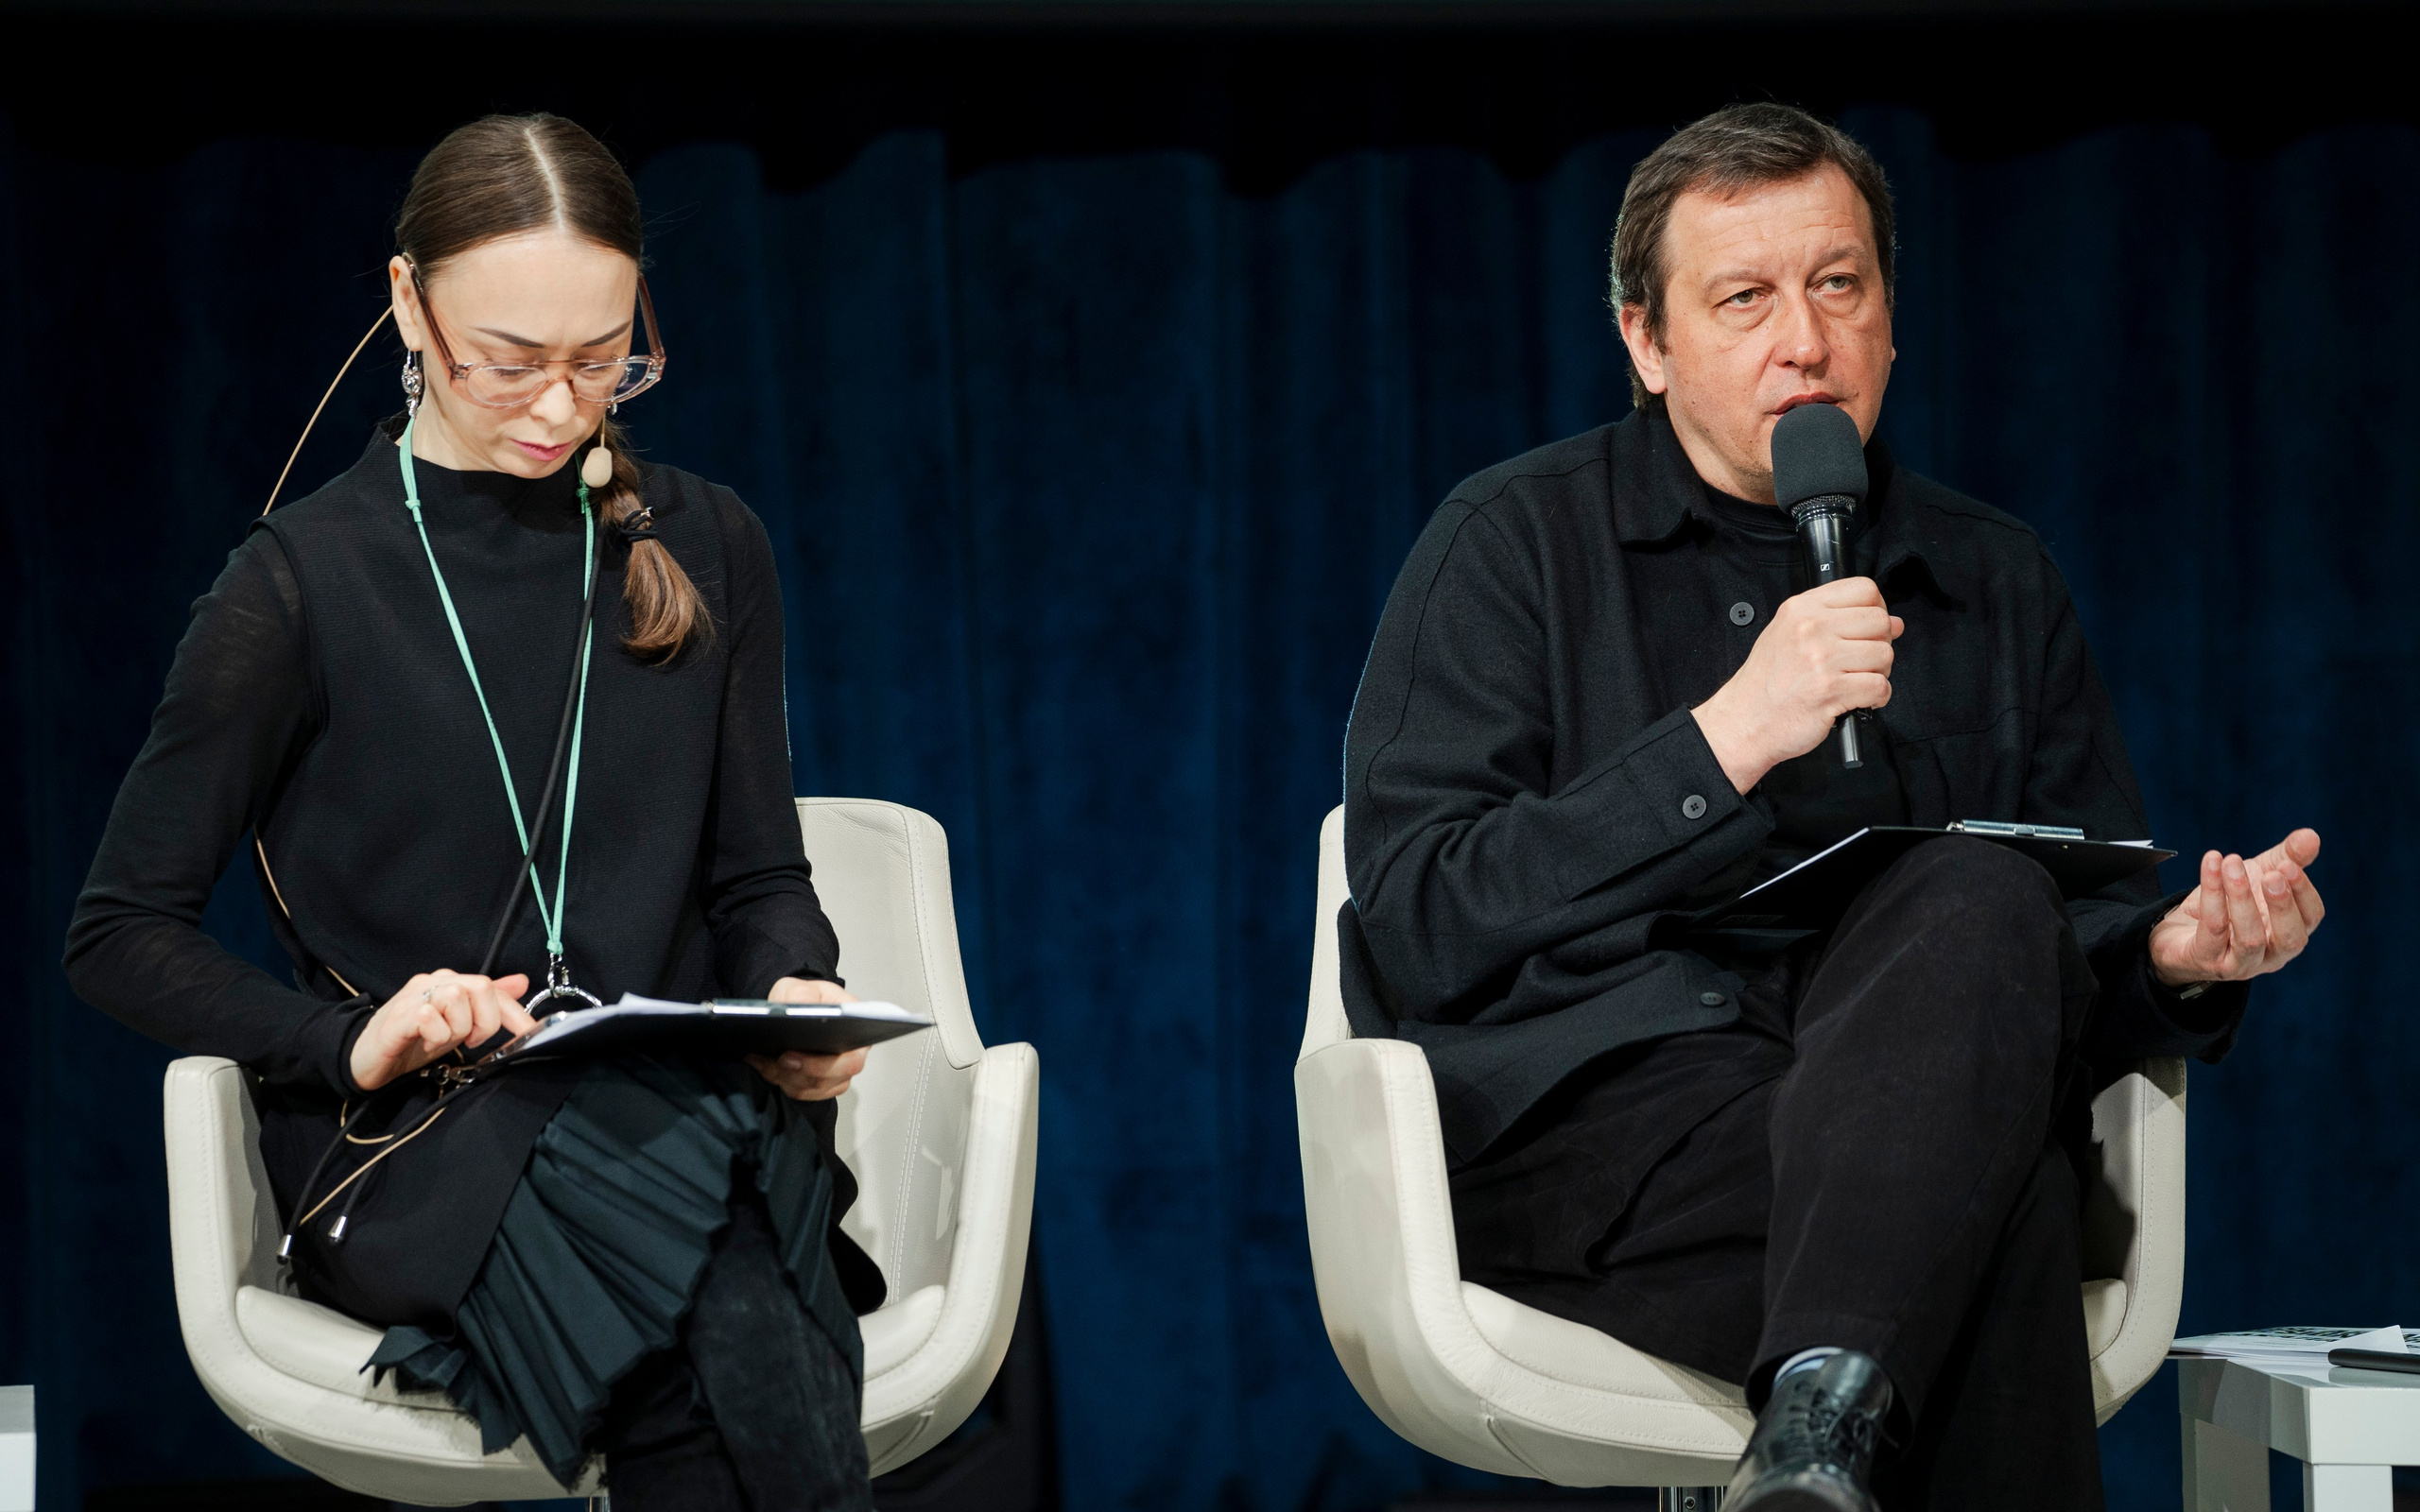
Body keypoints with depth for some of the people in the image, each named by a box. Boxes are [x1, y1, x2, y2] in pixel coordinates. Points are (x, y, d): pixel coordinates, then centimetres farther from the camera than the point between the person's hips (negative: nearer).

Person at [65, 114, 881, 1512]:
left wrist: (797, 994, -7)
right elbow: (123, 935, 4)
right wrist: (354, 1043, -13)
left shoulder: (706, 549, 14)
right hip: (413, 1155, -2)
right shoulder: (308, 582, 3)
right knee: (735, 1318, -36)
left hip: (679, 1113, 3)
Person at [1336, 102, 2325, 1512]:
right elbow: (1415, 932, -3)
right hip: (1591, 1111, -3)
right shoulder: (1519, 541, 10)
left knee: (1983, 904, -35)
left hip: (1920, 1112, 3)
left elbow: (2084, 951, 21)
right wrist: (1722, 745, -11)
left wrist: (2178, 953, -4)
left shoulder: (1995, 583, 21)